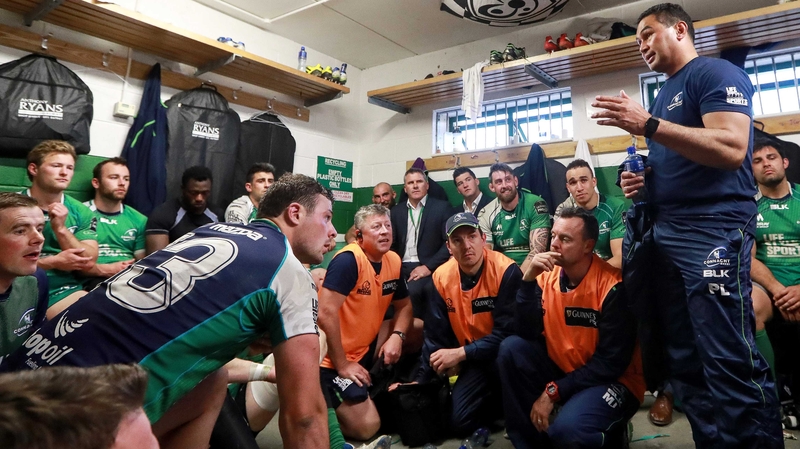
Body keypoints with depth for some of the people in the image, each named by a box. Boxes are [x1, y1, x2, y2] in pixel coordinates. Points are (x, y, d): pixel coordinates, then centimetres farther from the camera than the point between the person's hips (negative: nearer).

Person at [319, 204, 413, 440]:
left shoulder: (393, 261, 1)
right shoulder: (348, 259, -23)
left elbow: (404, 306, 11)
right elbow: (326, 314, -28)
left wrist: (397, 336, -10)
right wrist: (342, 365, -22)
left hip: (366, 348, 8)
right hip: (333, 358, -8)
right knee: (367, 426, -14)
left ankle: (377, 383, 10)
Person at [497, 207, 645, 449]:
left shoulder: (613, 286, -20)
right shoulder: (547, 276, -5)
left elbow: (610, 364, -18)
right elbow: (527, 334, -11)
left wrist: (553, 392, -19)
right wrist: (528, 281, -22)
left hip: (612, 381, -5)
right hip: (564, 369, 5)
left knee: (567, 429, -30)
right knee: (511, 349, -17)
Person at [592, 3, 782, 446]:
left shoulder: (717, 74, -2)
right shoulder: (663, 96, 23)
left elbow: (731, 150, -18)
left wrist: (648, 125, -21)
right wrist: (642, 180, 9)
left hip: (712, 229, -8)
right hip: (664, 233, 9)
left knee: (731, 365, -10)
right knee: (685, 362, 9)